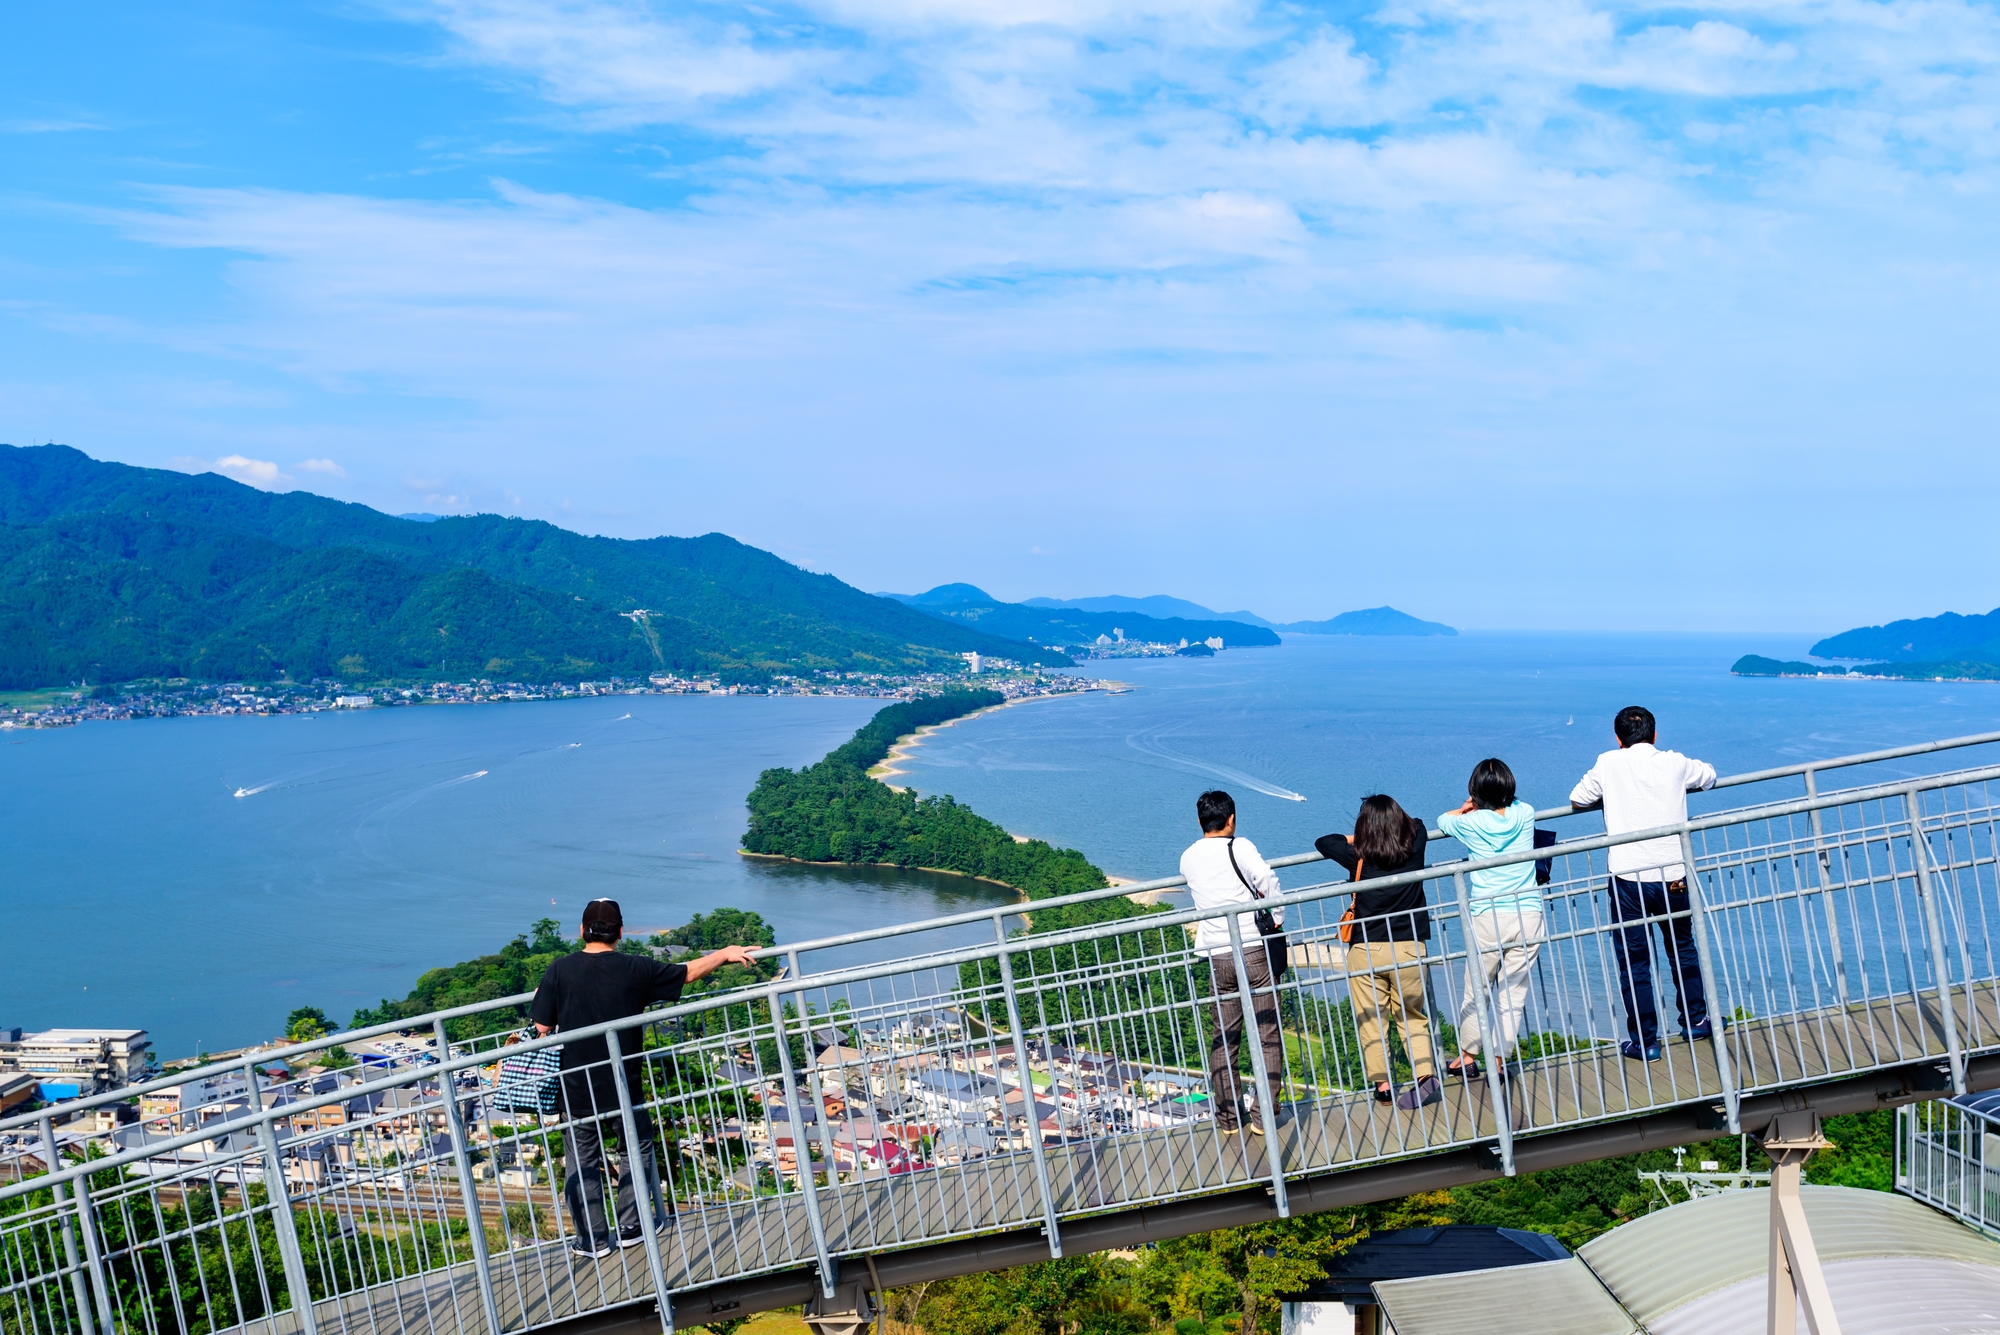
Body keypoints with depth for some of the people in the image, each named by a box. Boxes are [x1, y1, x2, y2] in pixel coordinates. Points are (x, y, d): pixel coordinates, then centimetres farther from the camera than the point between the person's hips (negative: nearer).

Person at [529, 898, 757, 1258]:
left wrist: (544, 996, 13)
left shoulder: (560, 970, -11)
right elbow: (687, 972, 2)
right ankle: (631, 1228, 24)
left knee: (583, 1162, 14)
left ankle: (593, 1239, 19)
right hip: (623, 1086, 0)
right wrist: (724, 954, 18)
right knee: (636, 1150, 20)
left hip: (577, 1089, 0)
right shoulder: (635, 969, -10)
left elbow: (543, 1027, -7)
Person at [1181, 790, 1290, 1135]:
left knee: (1223, 1039, 13)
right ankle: (1266, 1114, 5)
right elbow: (1270, 884, -18)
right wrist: (1276, 921, -4)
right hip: (1254, 951, -4)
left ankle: (1228, 1117, 16)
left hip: (1217, 957, 4)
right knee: (1267, 1035, 5)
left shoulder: (1188, 858, 6)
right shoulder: (1239, 847, -9)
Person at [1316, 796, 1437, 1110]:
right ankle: (1426, 1075, -3)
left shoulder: (1359, 857, -8)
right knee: (1413, 1017, 14)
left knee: (1371, 1021, 9)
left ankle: (1382, 1085, 8)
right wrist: (1395, 825, 29)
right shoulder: (1414, 849, -3)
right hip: (1409, 948, 2)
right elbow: (1418, 824, 21)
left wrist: (1355, 839, 19)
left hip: (1366, 950, -2)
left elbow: (1322, 842, 10)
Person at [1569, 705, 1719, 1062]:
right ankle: (1696, 1022, 33)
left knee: (1633, 962, 6)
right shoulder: (1675, 763, 3)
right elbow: (1709, 775, 23)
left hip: (1628, 877, -3)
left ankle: (1645, 1041, 8)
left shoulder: (1609, 763, -2)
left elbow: (1577, 800, 7)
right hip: (1673, 875, 3)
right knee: (1683, 949, 23)